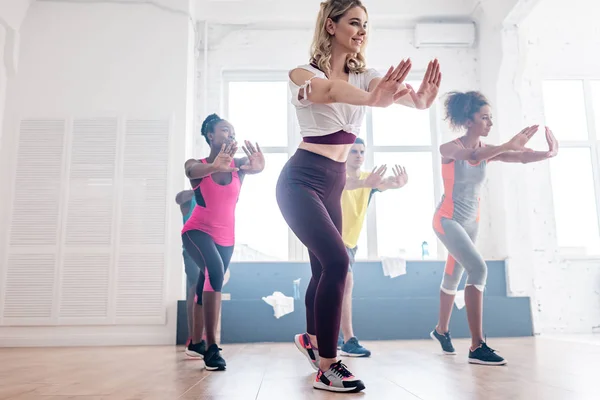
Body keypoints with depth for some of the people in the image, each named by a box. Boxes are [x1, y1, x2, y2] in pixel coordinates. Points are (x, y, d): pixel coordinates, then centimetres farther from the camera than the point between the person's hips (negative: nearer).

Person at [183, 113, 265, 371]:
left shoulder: (238, 165, -4)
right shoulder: (196, 165, -9)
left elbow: (252, 167, -27)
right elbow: (195, 171, -34)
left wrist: (259, 166, -54)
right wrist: (214, 167, -59)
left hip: (226, 237, 4)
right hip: (198, 231, -4)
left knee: (207, 286, 16)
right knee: (214, 270, -32)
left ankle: (196, 342, 37)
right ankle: (211, 347, -29)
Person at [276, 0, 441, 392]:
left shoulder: (363, 76, 5)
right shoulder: (304, 73, -10)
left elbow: (395, 90, -17)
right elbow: (326, 90, -35)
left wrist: (420, 98, -41)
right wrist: (371, 99, -55)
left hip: (334, 183, 7)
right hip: (301, 180, -6)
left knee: (325, 268, 15)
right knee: (336, 261, -21)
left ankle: (311, 337, 41)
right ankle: (327, 366, -8)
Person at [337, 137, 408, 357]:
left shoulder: (369, 178, -3)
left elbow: (386, 183, -25)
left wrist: (399, 182, -49)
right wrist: (364, 183, -62)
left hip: (350, 240, 7)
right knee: (346, 282, -23)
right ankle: (348, 341, -22)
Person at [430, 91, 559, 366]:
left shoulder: (487, 150, 0)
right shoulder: (449, 148, -16)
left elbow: (521, 158, -14)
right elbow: (472, 156, -38)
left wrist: (549, 154, -31)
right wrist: (509, 145, -44)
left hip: (471, 221, 7)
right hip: (447, 220, -7)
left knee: (453, 277, 17)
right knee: (478, 269, -23)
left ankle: (441, 330, 37)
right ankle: (477, 346, -20)